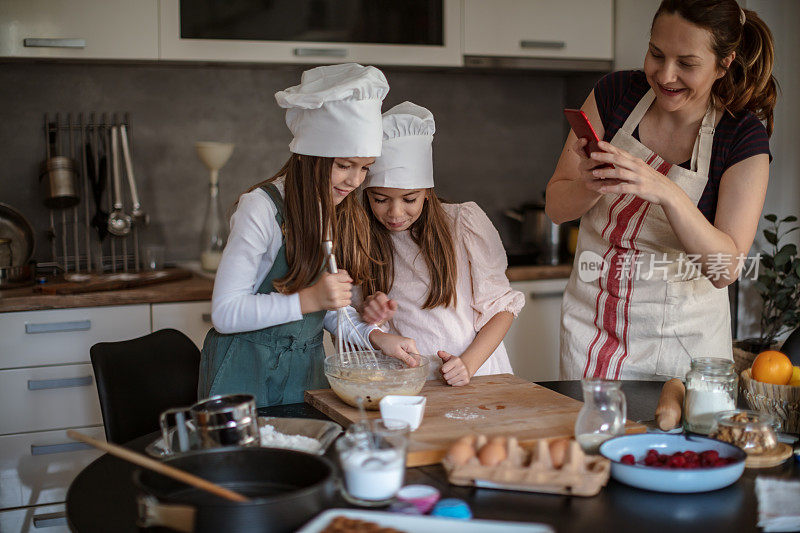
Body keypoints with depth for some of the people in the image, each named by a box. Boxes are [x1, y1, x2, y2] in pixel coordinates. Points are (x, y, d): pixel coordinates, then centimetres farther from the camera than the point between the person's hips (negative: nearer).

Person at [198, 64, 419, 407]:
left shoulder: (345, 213, 2)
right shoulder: (262, 208, -19)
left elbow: (332, 309, 10)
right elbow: (225, 313, -20)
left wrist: (374, 336, -8)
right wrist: (309, 300, -28)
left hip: (308, 369, 6)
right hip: (247, 372, -5)